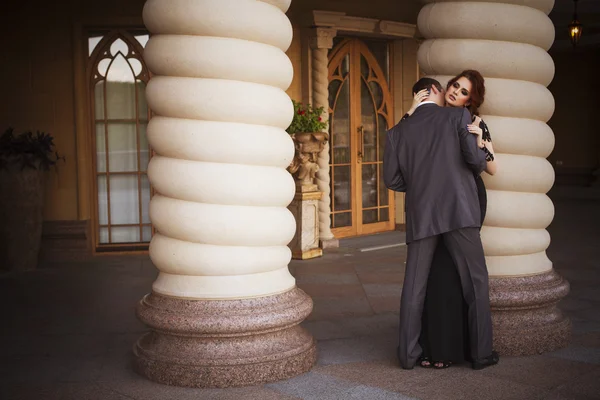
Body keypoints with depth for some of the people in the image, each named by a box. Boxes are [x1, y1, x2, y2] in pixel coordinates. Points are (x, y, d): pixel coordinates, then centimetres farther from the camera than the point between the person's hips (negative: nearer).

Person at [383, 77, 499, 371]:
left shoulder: (398, 132, 11)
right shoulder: (458, 116, 3)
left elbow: (392, 179, 7)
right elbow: (475, 158, -7)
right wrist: (480, 165, 16)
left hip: (420, 215, 3)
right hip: (459, 211, -3)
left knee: (414, 286, 8)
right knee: (475, 281, 7)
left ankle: (408, 354, 11)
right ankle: (481, 352, 8)